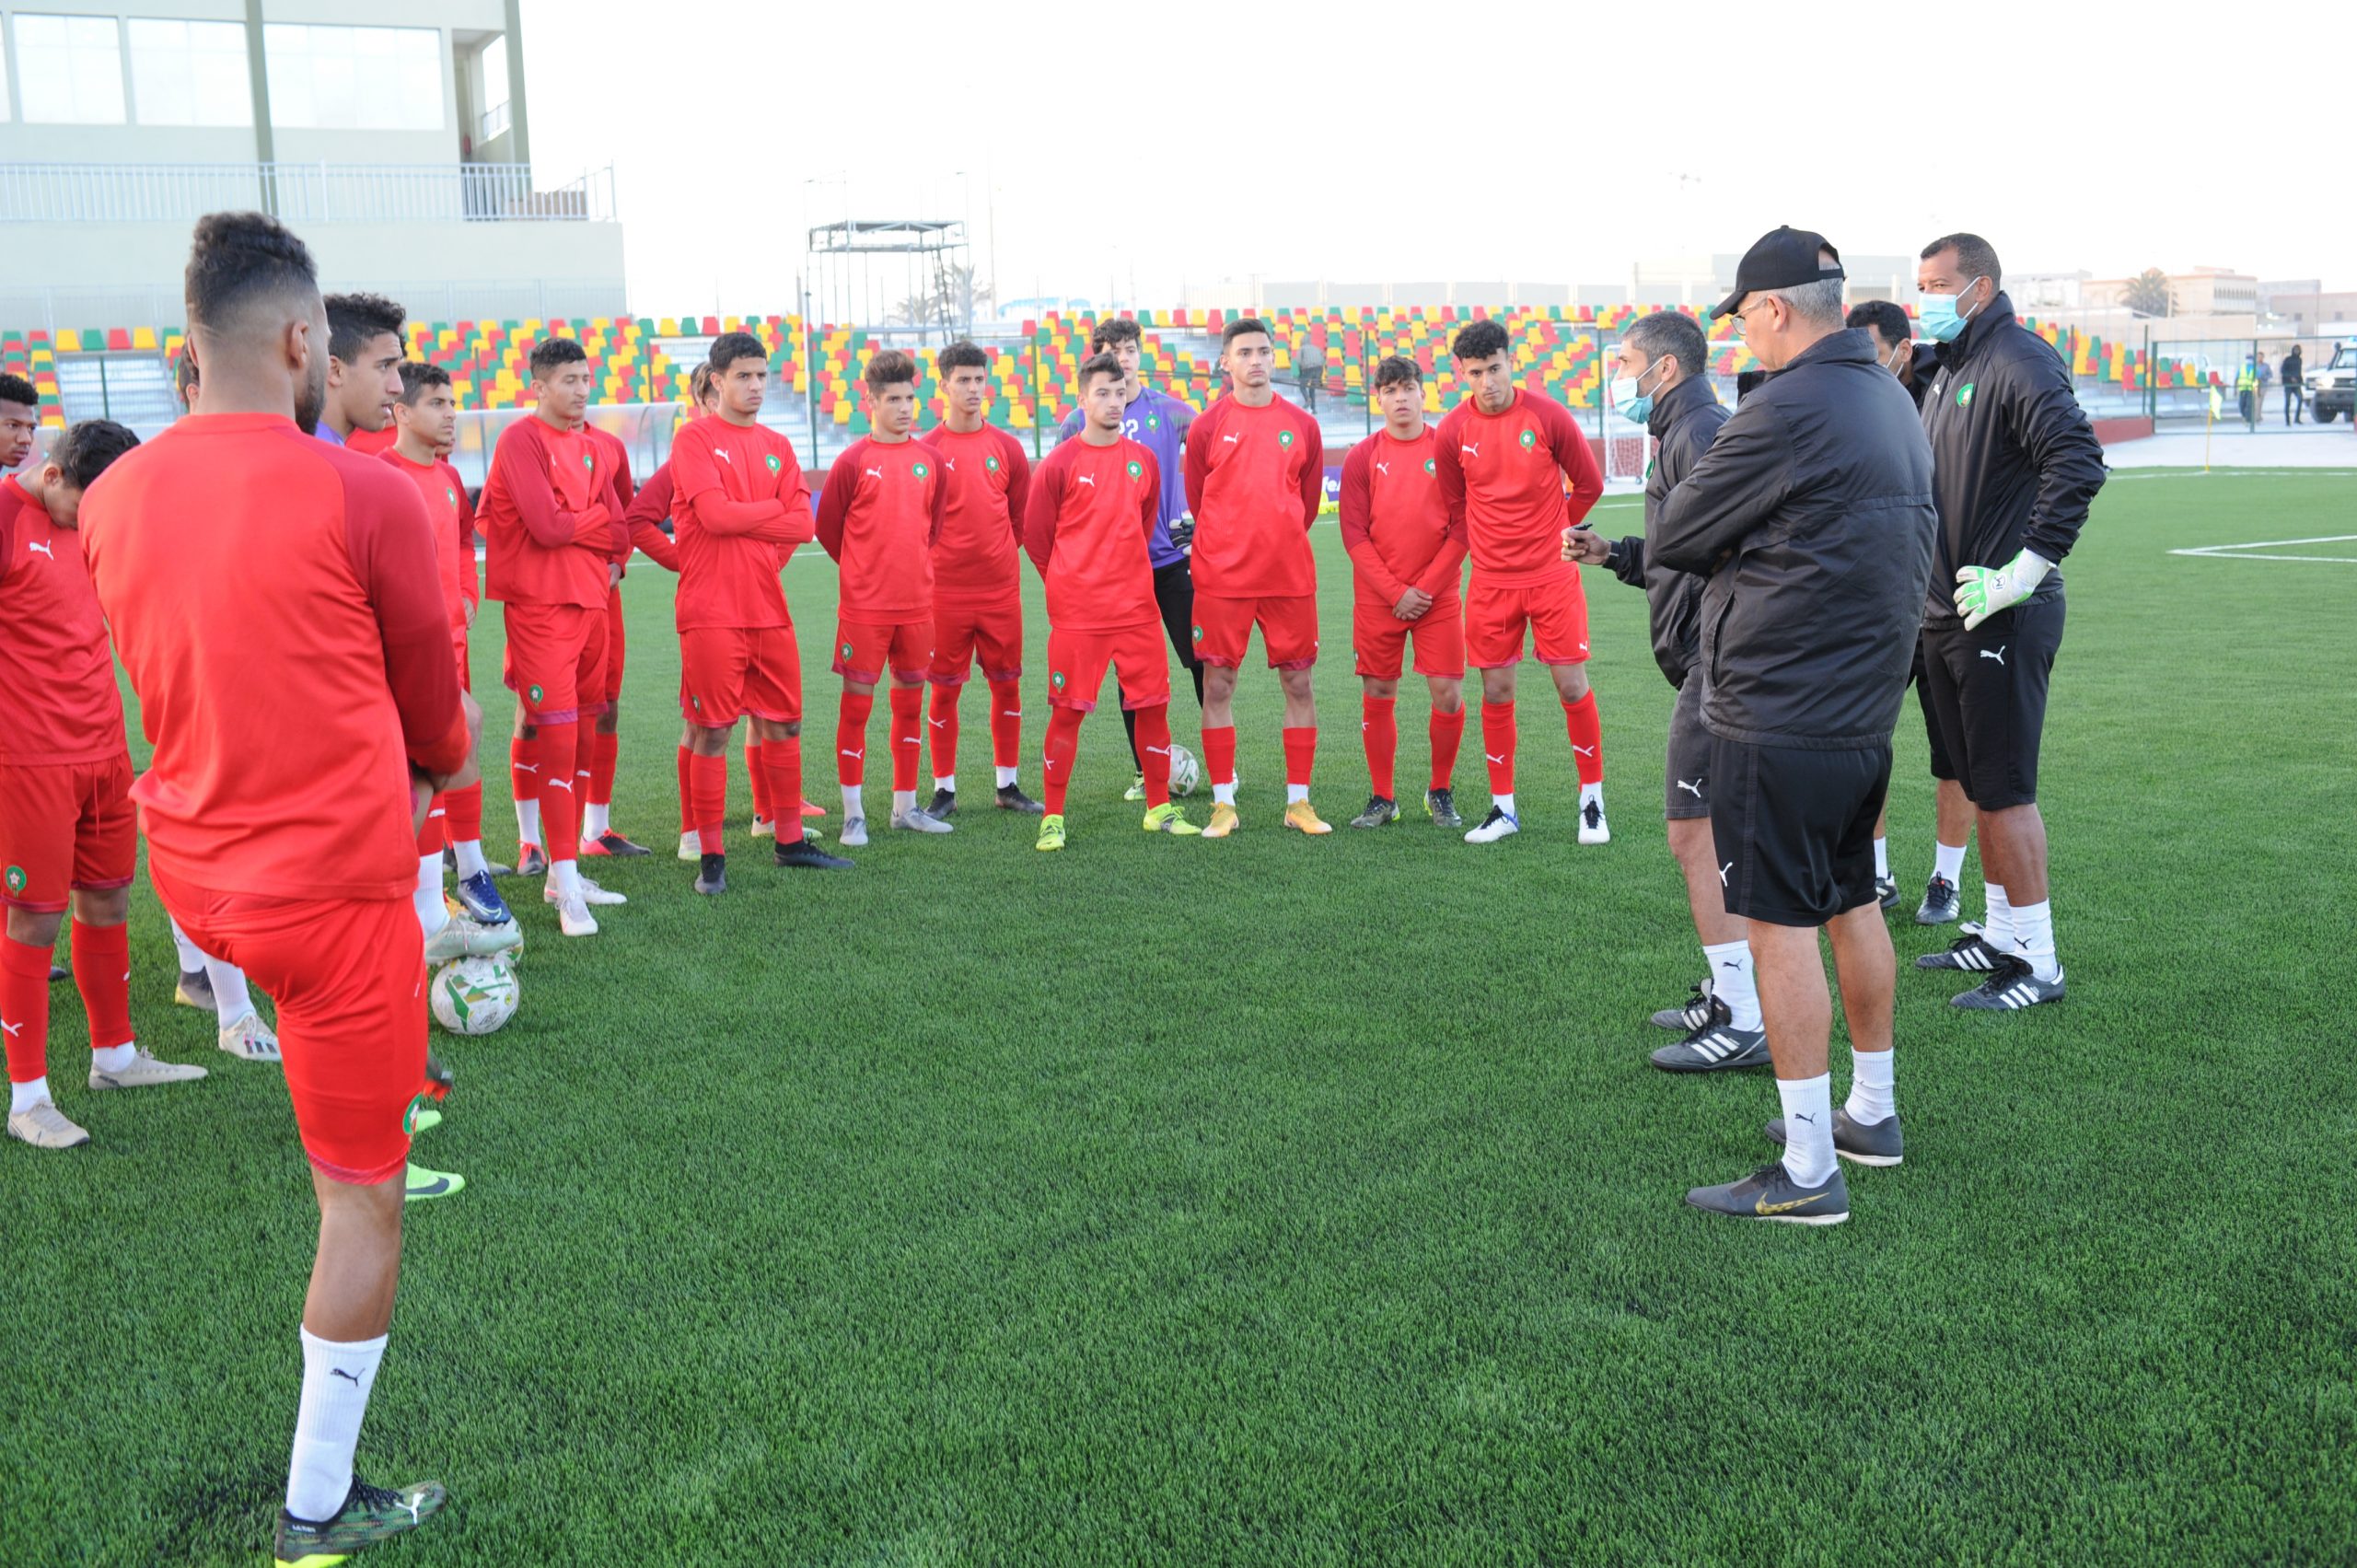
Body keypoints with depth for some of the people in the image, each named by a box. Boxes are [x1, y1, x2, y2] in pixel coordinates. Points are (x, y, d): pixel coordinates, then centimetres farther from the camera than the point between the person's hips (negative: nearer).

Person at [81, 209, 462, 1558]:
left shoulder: (110, 500, 0)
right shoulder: (365, 496, -17)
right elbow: (434, 709, -2)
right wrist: (441, 755, 22)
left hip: (193, 874, 6)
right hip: (336, 887, -6)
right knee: (364, 1201, 7)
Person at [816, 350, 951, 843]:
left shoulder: (930, 458, 6)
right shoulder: (854, 460, -6)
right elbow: (826, 525, 1)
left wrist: (913, 565, 14)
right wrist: (863, 569, 8)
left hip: (917, 603, 4)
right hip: (864, 605, -4)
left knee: (910, 702, 11)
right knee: (856, 704, 0)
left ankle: (905, 807, 22)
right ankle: (853, 814, 8)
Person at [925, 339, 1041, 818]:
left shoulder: (1007, 447, 6)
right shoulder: (928, 450, -2)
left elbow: (1022, 513, 12)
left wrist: (1001, 551, 5)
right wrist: (936, 557, -2)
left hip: (1002, 589, 3)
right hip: (945, 592, -3)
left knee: (1007, 683, 7)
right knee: (945, 689, 2)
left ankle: (1008, 786, 19)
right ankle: (944, 791, 13)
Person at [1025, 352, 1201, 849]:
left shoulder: (1143, 460, 8)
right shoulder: (1059, 464, -5)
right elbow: (1034, 534, 2)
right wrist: (1071, 582, 8)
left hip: (1137, 606, 4)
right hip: (1076, 612, -4)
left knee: (1153, 702, 5)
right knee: (1068, 710, -2)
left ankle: (1160, 808, 18)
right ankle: (1053, 818, 7)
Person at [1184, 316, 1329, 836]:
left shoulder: (1302, 426, 6)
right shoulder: (1207, 426, 0)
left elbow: (1309, 500, 13)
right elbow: (1197, 501, 7)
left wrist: (1276, 543, 13)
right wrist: (1233, 549, 11)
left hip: (1291, 578, 2)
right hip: (1221, 578, -2)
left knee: (1298, 683, 4)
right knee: (1218, 684, 0)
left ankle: (1298, 801, 14)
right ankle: (1223, 803, 10)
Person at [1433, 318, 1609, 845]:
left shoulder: (1548, 415, -8)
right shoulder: (1454, 430, -2)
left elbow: (1589, 485, 5)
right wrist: (1490, 548, 8)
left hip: (1552, 576, -2)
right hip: (1490, 582, 2)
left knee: (1572, 685, -1)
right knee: (1496, 692, 5)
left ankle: (1592, 801, 12)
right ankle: (1503, 808, 17)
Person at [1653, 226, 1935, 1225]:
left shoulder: (1788, 410, -18)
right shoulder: (1891, 399, 12)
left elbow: (1671, 540, -12)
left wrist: (1714, 545, 9)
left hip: (1779, 719, -9)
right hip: (1866, 709, 9)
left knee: (1780, 926, -4)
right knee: (1851, 904, 19)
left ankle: (1808, 1172, 1)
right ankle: (1870, 1114, 32)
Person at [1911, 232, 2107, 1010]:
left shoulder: (2018, 360, -13)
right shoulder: (1947, 371, 16)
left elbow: (2077, 462, -26)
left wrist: (2024, 572, -25)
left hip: (2003, 618, -9)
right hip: (1948, 616, 9)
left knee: (2005, 789, -5)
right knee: (1979, 784, 16)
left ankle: (2037, 963, 3)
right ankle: (1998, 936, 27)